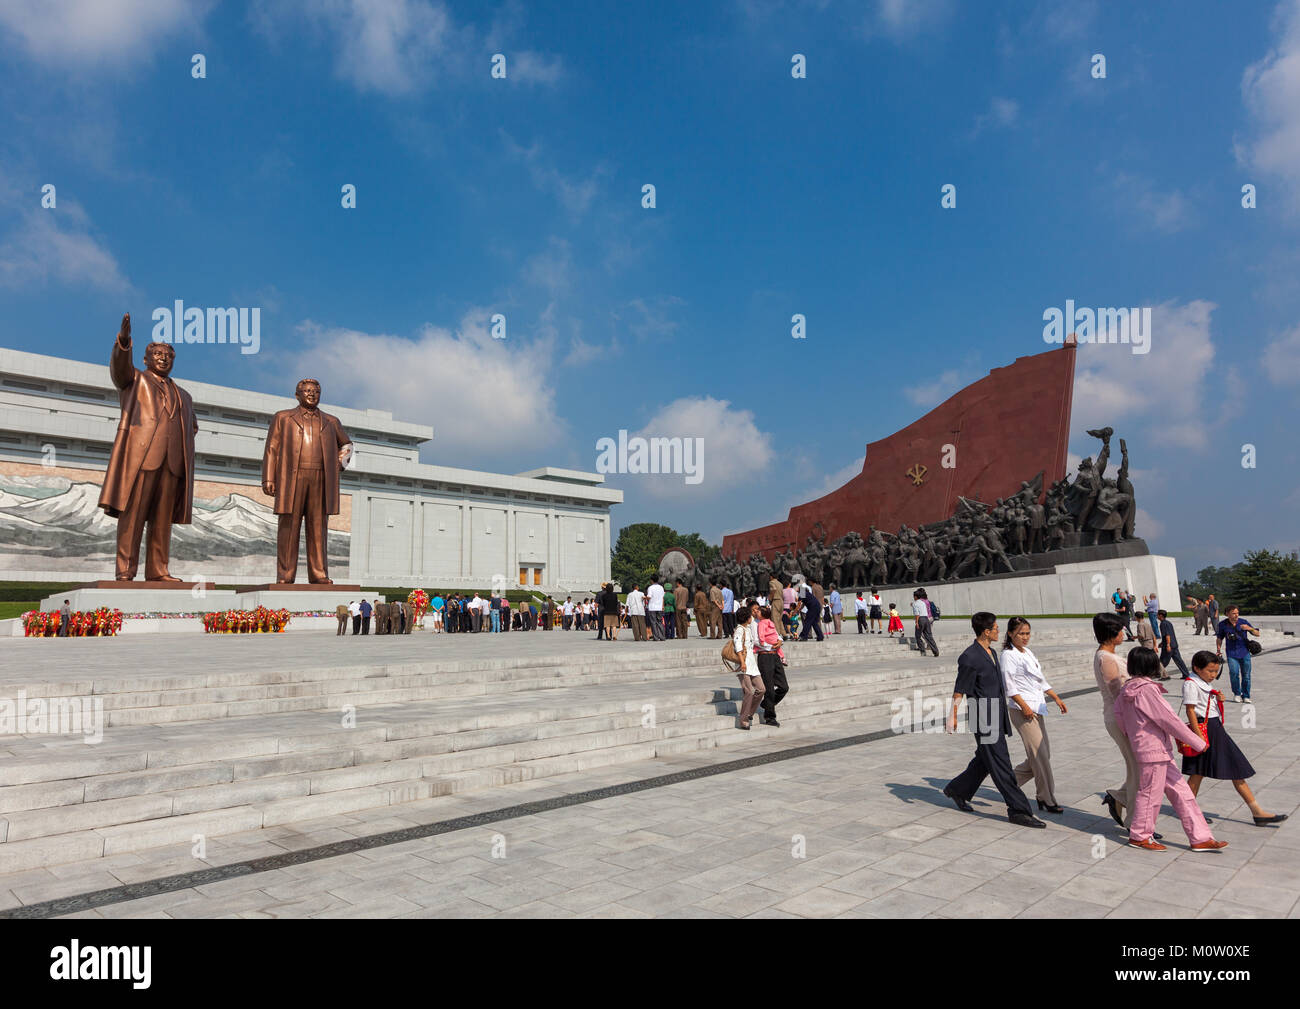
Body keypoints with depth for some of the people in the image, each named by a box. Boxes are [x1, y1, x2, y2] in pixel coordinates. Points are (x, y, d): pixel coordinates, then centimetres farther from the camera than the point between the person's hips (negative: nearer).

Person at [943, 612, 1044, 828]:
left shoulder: (990, 652, 13)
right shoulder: (969, 658, -17)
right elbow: (959, 691, -14)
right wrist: (952, 715, -15)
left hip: (997, 717, 10)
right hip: (984, 719, -10)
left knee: (985, 761, 17)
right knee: (1001, 765, -4)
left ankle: (957, 790, 32)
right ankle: (1018, 810, 1)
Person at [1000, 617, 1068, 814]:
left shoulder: (1027, 652, 16)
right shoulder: (1008, 655, -10)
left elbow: (1041, 680, 24)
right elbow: (1009, 686, -15)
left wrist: (1056, 698, 19)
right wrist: (1024, 706, -20)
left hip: (1038, 707, 9)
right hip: (1022, 710, -9)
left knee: (1044, 753, 9)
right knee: (1040, 755, -7)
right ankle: (1047, 799, 2)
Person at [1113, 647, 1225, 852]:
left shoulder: (1127, 689, 7)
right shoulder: (1147, 689, -21)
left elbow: (1118, 714, 15)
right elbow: (1169, 720, -18)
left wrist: (1132, 735, 27)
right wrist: (1198, 742, -9)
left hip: (1161, 752, 9)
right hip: (1153, 751, -9)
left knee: (1180, 791, 12)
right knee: (1150, 793, 4)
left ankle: (1200, 837, 18)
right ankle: (1139, 835, 19)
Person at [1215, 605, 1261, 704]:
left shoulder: (1243, 622, -2)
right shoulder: (1222, 624, 0)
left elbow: (1257, 634, 1)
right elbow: (1219, 638, 14)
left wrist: (1250, 628, -18)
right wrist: (1219, 649, 3)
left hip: (1244, 652, 1)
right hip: (1232, 653, -1)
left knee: (1246, 675, 2)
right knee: (1234, 672, -16)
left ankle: (1246, 696, 18)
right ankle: (1237, 694, 6)